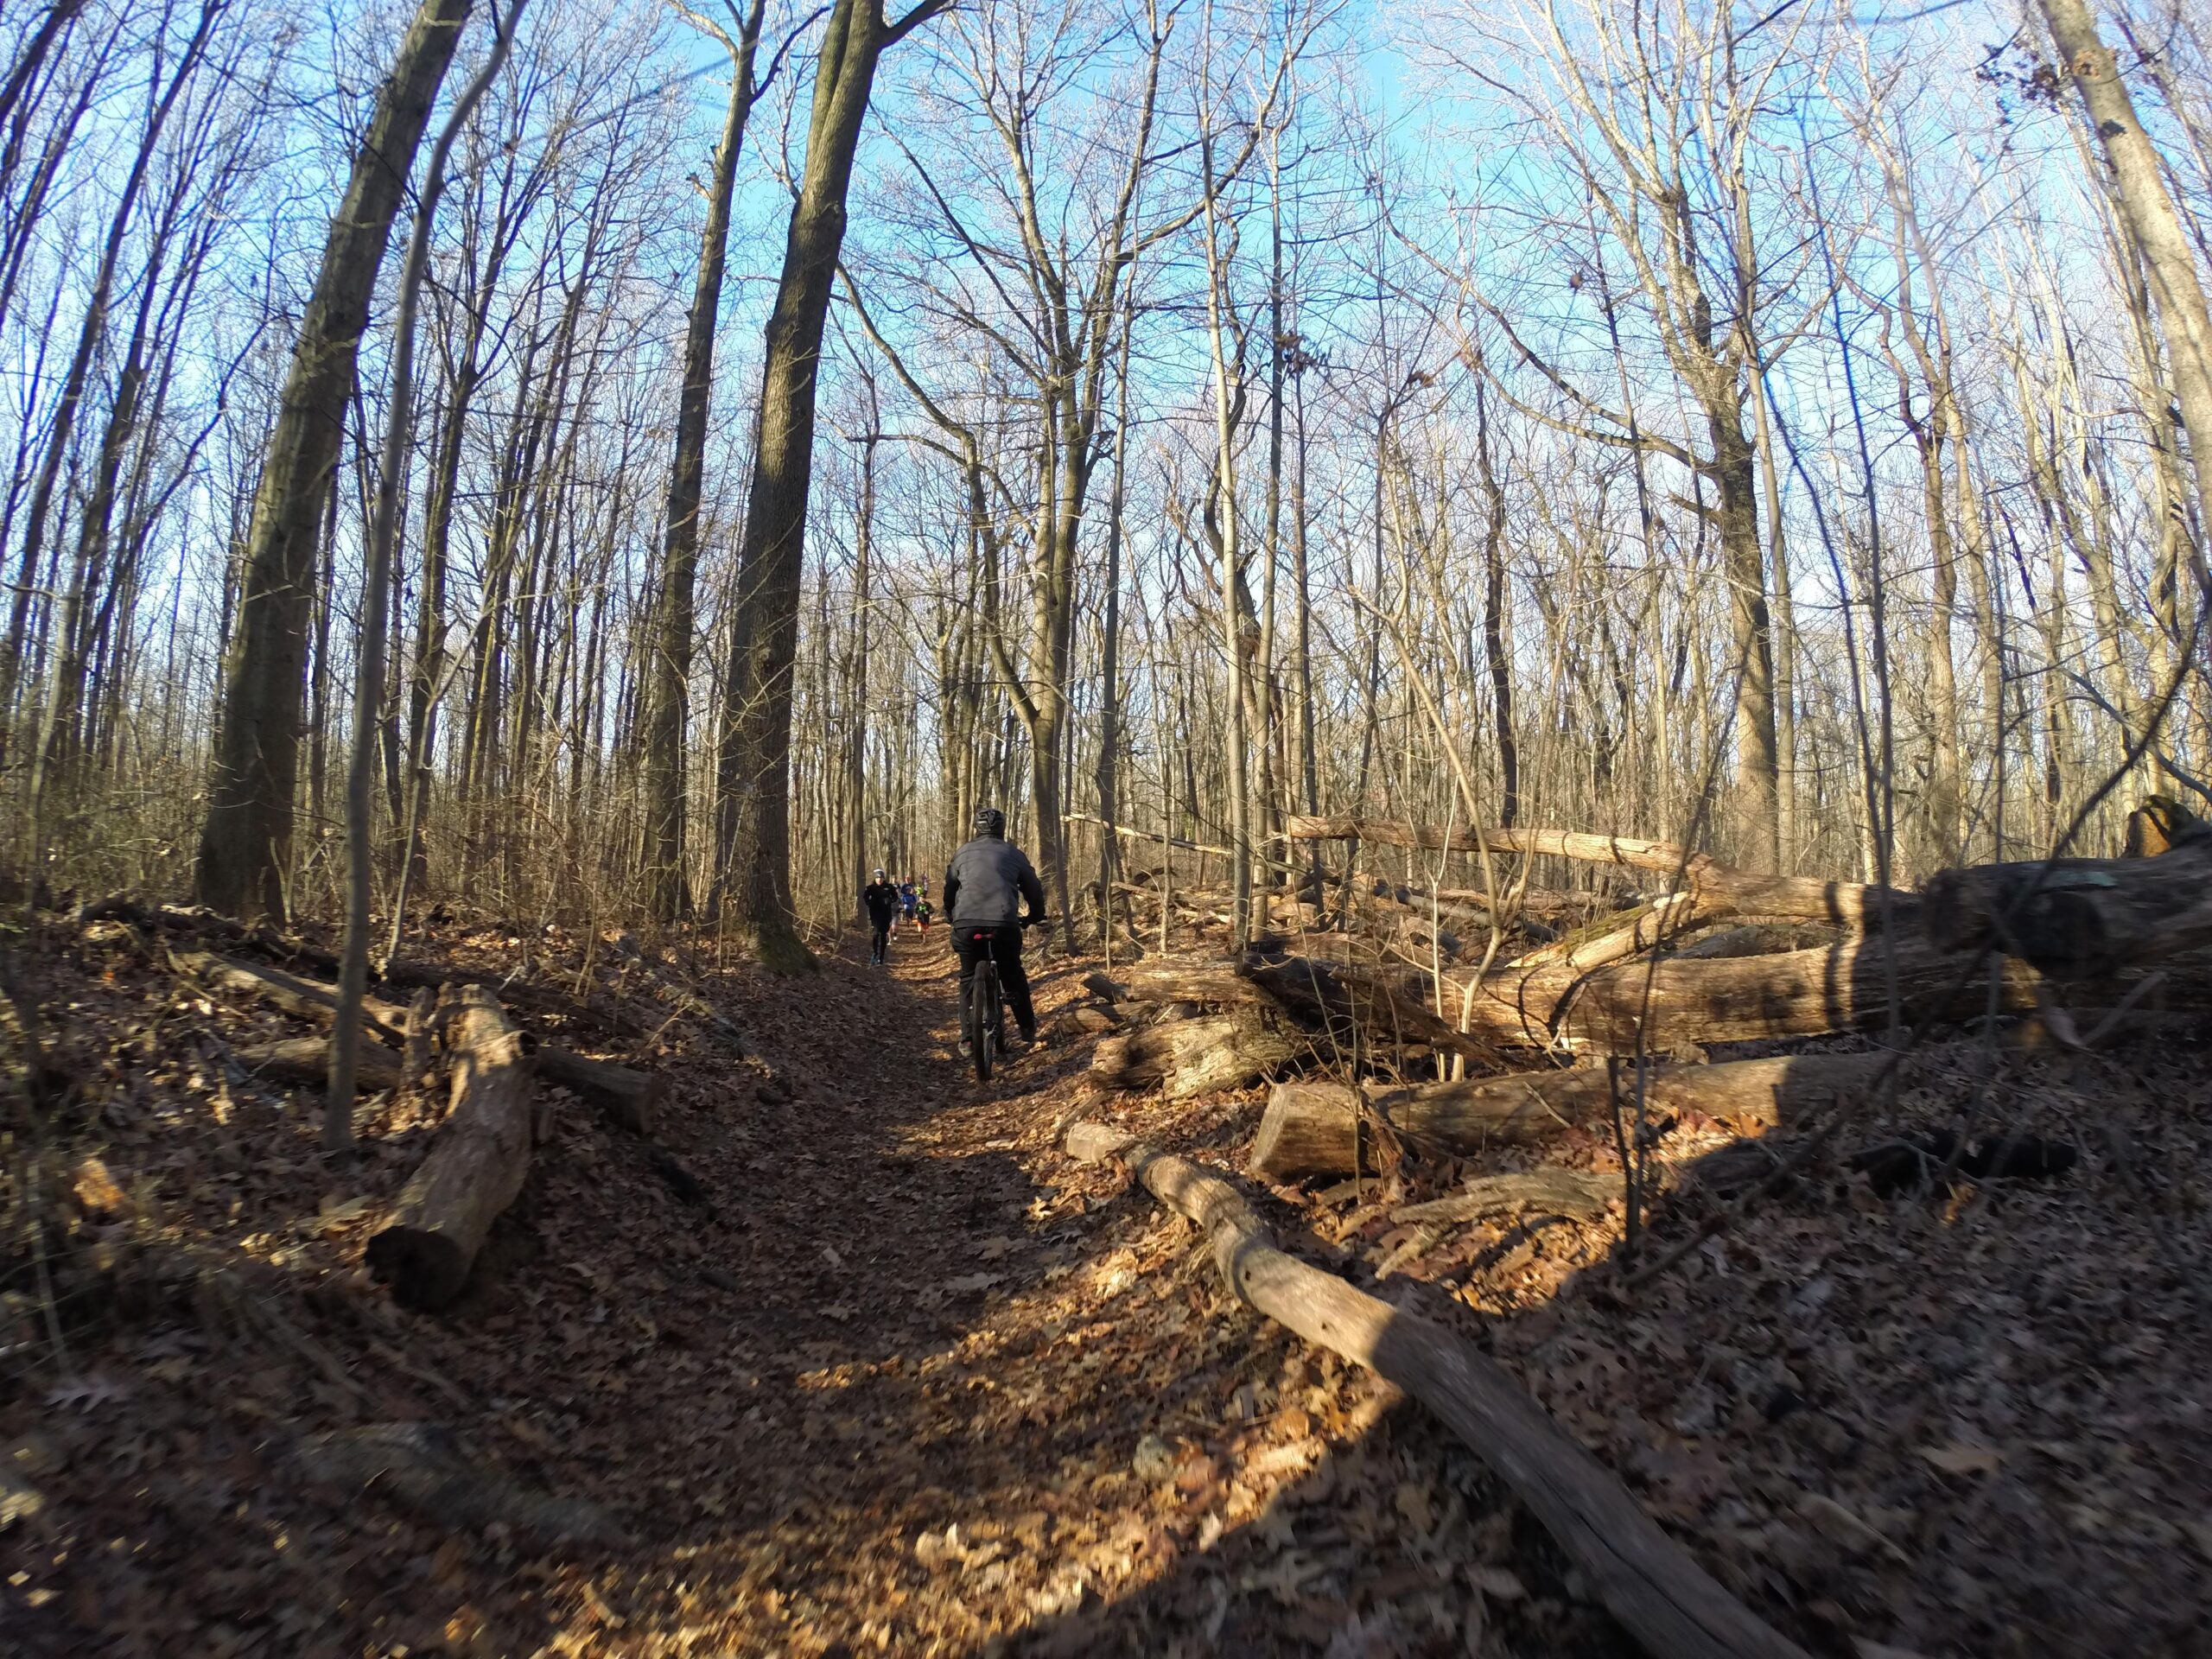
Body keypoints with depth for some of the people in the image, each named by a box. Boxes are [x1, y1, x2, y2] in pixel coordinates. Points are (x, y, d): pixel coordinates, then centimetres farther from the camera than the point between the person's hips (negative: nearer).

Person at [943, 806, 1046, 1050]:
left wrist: (950, 917, 42)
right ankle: (1028, 1031, 21)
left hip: (966, 923, 1)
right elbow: (1033, 888, 22)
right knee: (1013, 976, 18)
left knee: (969, 980, 16)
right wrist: (1034, 916, 38)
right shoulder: (1014, 854, 16)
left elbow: (949, 889, 26)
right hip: (1004, 922, -1)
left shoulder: (963, 853, 20)